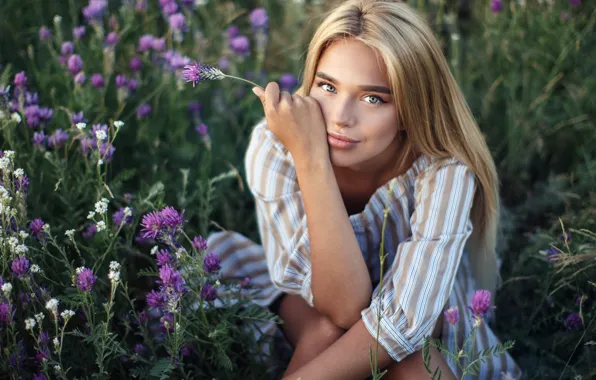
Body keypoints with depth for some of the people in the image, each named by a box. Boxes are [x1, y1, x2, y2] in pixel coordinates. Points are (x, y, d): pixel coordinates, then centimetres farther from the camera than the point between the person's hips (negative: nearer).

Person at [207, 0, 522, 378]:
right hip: (310, 323, 2)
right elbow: (343, 305, -34)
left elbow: (404, 320, -37)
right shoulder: (275, 147, -26)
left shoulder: (444, 170, -30)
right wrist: (310, 158, -41)